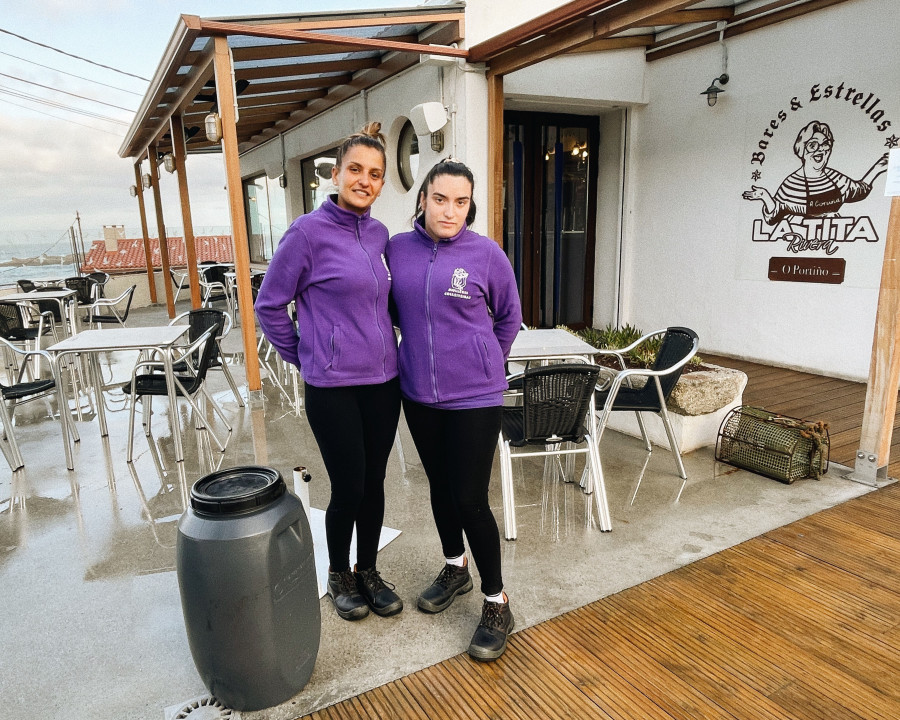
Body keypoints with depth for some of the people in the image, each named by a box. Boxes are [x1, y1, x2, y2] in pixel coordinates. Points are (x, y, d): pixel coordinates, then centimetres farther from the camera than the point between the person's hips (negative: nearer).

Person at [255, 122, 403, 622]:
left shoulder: (379, 234, 7)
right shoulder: (309, 232, -10)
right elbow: (269, 304, -3)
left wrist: (380, 344, 14)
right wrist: (303, 356, 0)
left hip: (383, 379, 5)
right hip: (333, 387, -5)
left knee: (374, 482, 14)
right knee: (347, 488, 4)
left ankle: (368, 571, 35)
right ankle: (339, 576, 31)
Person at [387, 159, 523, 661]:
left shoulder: (486, 253, -8)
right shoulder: (398, 248, 0)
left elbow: (509, 317, 5)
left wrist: (485, 363, 7)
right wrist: (420, 348, 9)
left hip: (474, 396, -4)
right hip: (418, 394, 4)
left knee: (470, 499, -3)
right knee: (439, 486, 18)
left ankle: (496, 603, 18)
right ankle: (455, 570, 41)